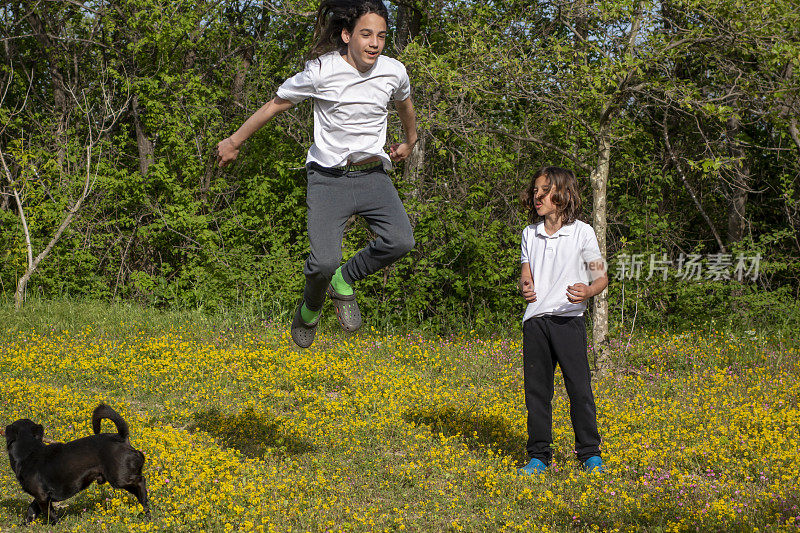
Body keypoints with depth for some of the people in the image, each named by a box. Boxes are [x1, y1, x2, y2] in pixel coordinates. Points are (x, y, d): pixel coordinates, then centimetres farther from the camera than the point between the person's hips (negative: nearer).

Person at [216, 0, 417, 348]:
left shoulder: (394, 72, -3)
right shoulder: (321, 71, -13)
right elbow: (276, 104, 1)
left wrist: (409, 141, 39)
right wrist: (234, 142, 11)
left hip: (373, 175, 3)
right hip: (328, 177, -3)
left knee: (400, 241, -22)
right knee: (324, 260, -19)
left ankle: (344, 280, 6)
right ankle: (310, 308, 17)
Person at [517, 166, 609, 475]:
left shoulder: (582, 232, 0)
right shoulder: (529, 234, 13)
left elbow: (601, 277, 2)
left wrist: (587, 291, -20)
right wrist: (525, 288, -9)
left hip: (568, 319, -3)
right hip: (535, 319, 3)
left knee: (579, 387, -6)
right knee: (536, 388, 3)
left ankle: (590, 453, 5)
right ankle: (538, 455, 11)